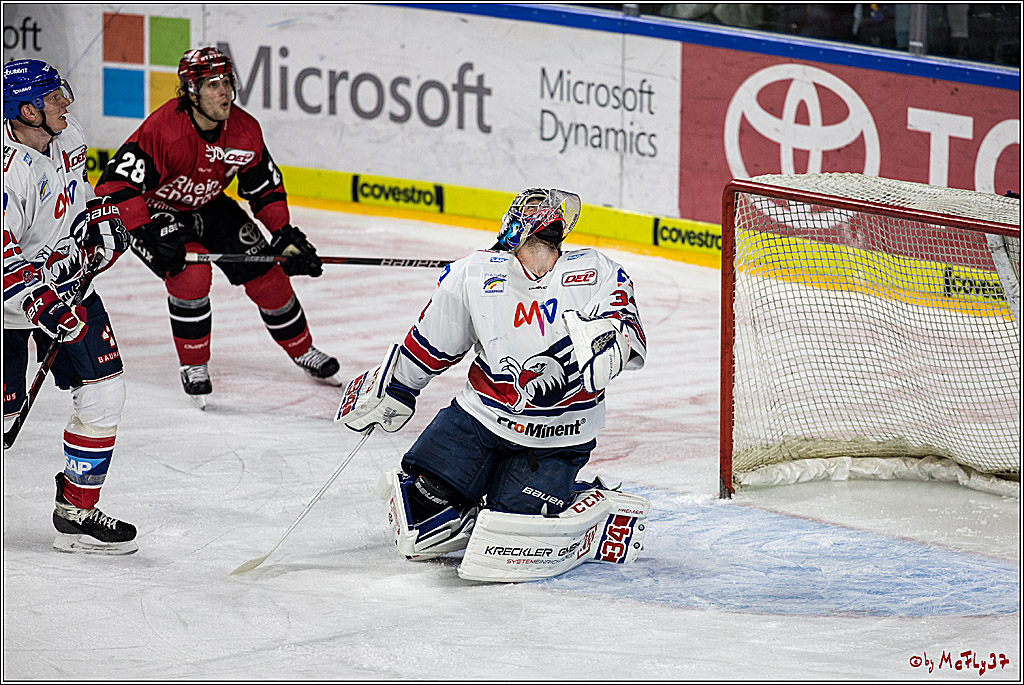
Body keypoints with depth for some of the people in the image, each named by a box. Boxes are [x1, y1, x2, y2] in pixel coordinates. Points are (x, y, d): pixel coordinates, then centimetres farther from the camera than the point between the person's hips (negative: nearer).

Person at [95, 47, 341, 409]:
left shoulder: (245, 131, -16)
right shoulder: (162, 130, -34)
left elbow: (266, 189, 1)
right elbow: (115, 186, -36)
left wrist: (286, 237, -8)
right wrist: (150, 236, -42)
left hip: (208, 206, 5)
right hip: (155, 212, -5)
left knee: (264, 271, 0)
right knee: (191, 272, -28)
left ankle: (302, 351, 24)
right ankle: (194, 367, -8)